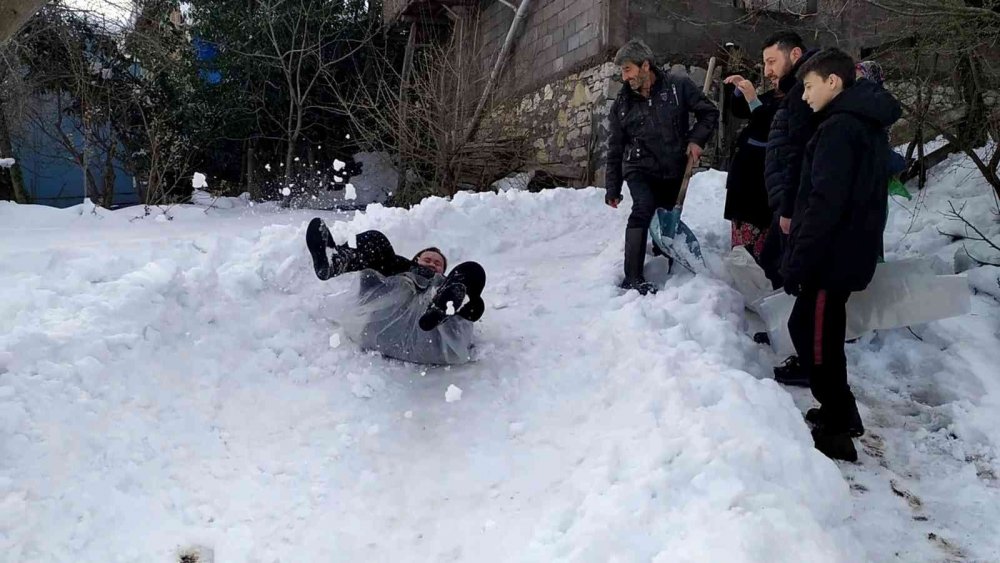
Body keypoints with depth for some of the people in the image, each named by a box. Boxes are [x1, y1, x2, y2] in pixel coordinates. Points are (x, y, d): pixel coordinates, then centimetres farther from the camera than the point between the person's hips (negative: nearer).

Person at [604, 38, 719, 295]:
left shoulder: (678, 86, -5)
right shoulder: (622, 104, 0)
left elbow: (709, 112, 4)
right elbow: (615, 150, 5)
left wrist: (696, 139, -12)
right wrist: (612, 188, 5)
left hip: (674, 172, 2)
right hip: (640, 170, -1)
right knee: (643, 209, -25)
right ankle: (633, 277, -24)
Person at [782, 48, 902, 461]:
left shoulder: (839, 128, -18)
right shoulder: (868, 124, 14)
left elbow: (825, 204, -24)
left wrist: (797, 260, -20)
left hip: (833, 256, -10)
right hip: (851, 253, 10)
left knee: (814, 335, -1)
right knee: (814, 329, 19)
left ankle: (838, 431, 9)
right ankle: (839, 414, 31)